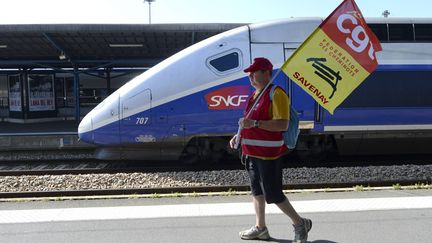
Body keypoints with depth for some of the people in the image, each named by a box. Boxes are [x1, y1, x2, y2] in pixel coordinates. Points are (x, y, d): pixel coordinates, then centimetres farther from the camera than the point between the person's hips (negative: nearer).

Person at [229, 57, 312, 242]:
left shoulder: (276, 94, -16)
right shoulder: (255, 94, 14)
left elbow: (282, 124, -24)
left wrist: (255, 123, -30)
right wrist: (240, 135, 13)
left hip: (268, 154, -9)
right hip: (252, 152, 9)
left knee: (273, 194, -1)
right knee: (257, 191, 16)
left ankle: (300, 223, 19)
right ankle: (260, 228, 30)